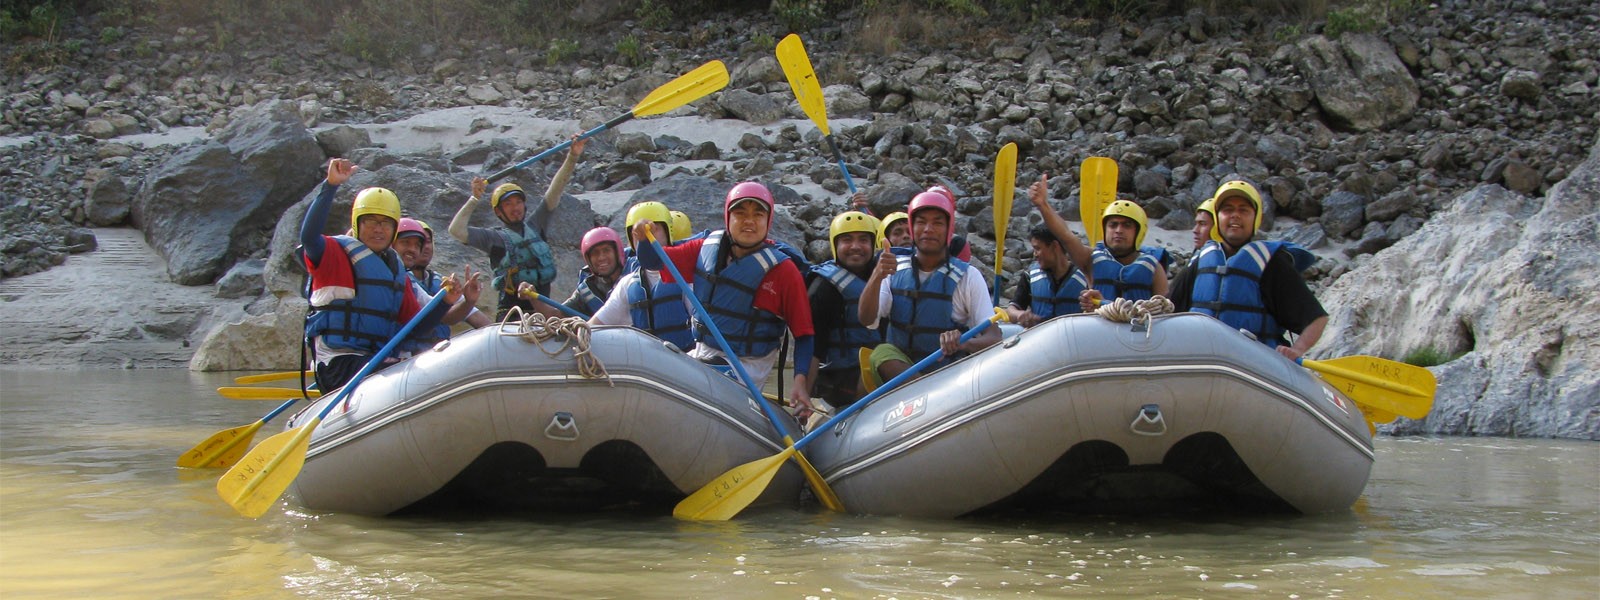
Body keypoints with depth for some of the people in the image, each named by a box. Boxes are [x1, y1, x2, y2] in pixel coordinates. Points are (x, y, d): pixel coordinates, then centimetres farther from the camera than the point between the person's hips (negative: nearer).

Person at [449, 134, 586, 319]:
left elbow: (555, 190, 10)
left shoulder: (534, 225, 16)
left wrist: (572, 157, 3)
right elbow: (456, 230, -5)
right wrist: (474, 199, -4)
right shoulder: (493, 237, 6)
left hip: (542, 306, 4)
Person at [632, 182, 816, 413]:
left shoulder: (783, 270, -11)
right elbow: (655, 261, 9)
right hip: (700, 356, 6)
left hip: (748, 367, -6)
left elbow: (803, 331, -11)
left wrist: (800, 382, -22)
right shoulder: (706, 249, 3)